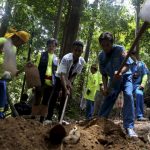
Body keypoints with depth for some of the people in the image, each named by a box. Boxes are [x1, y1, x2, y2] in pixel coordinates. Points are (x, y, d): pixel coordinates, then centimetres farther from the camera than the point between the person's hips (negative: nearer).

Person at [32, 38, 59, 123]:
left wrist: (56, 82, 8)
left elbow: (56, 71, 16)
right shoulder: (41, 55, 5)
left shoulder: (56, 58, 12)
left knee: (46, 102, 7)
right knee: (37, 100, 2)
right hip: (40, 81, -3)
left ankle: (42, 120, 13)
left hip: (50, 82, 3)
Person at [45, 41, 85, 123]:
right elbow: (62, 75, -40)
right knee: (55, 95, -16)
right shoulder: (66, 58, -35)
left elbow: (75, 73, -9)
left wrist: (70, 82, -26)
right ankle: (49, 118, -15)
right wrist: (65, 89, -48)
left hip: (69, 79, 4)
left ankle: (60, 118, 7)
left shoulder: (82, 61, -21)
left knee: (65, 98, 1)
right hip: (59, 77, -4)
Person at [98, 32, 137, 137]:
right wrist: (105, 87, -11)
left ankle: (129, 127, -28)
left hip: (125, 76, -4)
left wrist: (120, 72, -47)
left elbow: (127, 65, -26)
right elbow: (104, 74, 1)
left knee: (128, 95, -27)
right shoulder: (101, 56, -7)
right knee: (108, 100, 2)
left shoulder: (119, 49, -20)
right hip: (113, 80, 4)